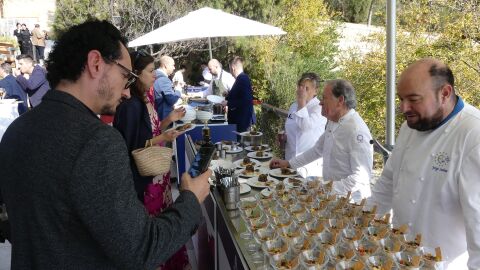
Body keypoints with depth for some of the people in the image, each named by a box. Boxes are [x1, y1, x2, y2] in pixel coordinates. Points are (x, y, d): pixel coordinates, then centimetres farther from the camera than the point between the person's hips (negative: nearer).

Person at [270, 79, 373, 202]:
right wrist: (288, 163, 22)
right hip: (331, 196, 8)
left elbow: (362, 177, -25)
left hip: (349, 201, -8)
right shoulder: (333, 122, 9)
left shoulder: (356, 131, -21)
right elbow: (318, 149, 24)